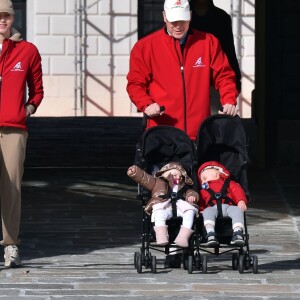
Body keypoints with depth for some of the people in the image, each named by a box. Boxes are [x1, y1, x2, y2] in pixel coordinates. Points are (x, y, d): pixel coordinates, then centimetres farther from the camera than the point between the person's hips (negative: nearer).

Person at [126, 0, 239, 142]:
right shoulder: (145, 46, 5)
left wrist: (229, 101, -5)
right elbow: (136, 83, 6)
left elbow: (224, 75, 12)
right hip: (161, 131, -1)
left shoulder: (209, 42, 10)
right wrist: (146, 105, -11)